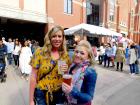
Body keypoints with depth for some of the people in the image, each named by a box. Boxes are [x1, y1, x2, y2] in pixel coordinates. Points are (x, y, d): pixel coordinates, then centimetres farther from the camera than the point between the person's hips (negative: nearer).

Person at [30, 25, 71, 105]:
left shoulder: (65, 55, -1)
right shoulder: (40, 52, -10)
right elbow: (33, 77, -8)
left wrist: (67, 71, -13)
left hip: (59, 94, 3)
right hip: (42, 94, -2)